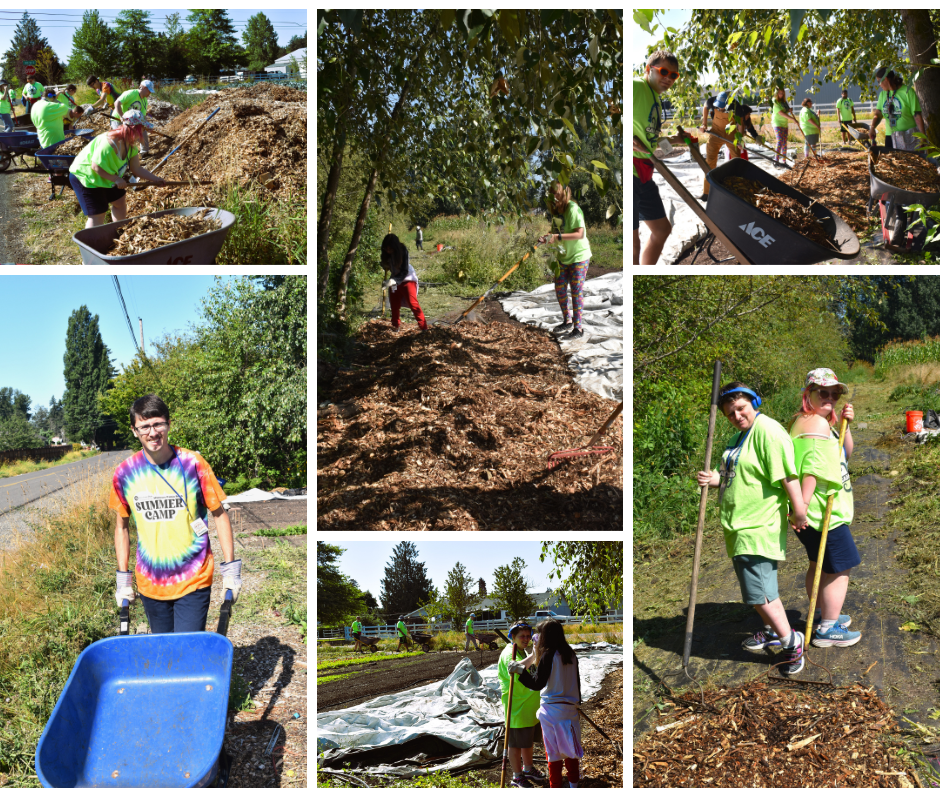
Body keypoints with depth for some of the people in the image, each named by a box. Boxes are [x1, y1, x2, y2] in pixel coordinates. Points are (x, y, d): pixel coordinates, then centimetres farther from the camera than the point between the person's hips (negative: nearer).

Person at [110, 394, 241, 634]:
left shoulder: (192, 463, -9)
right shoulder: (124, 473, -2)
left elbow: (219, 514, -1)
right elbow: (122, 526, 10)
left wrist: (230, 568, -3)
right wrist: (123, 578, 10)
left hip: (193, 580, -2)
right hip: (150, 584, 3)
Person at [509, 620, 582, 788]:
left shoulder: (548, 655, -14)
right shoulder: (571, 655, 6)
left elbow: (537, 684, -18)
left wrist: (520, 670, -17)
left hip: (552, 711, -6)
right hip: (571, 709, 6)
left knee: (554, 749, 4)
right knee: (570, 748, 17)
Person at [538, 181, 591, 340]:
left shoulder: (573, 209, -20)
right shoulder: (557, 210, 3)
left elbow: (580, 234, -26)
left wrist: (558, 236, -32)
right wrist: (547, 238, -9)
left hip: (579, 256, -8)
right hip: (564, 256, 8)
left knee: (576, 291, -6)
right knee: (559, 288, 10)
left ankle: (578, 329, 0)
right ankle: (567, 322, 27)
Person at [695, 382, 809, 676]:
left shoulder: (766, 430, -16)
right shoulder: (739, 436, 16)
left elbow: (787, 474, -21)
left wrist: (799, 511, -22)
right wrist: (717, 480, 6)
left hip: (758, 527, -10)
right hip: (740, 527, 10)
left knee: (758, 591, -10)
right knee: (758, 586, 21)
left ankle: (791, 641, 4)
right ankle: (771, 631, 37)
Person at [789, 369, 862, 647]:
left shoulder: (823, 420, 13)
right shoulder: (817, 423, -21)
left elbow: (845, 454, 16)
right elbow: (811, 468, -30)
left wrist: (845, 425, 1)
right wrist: (803, 505, -37)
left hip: (825, 509, 11)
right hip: (824, 512, -11)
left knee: (820, 564, 23)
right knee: (840, 568, 0)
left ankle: (823, 614, 38)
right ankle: (827, 629, 9)